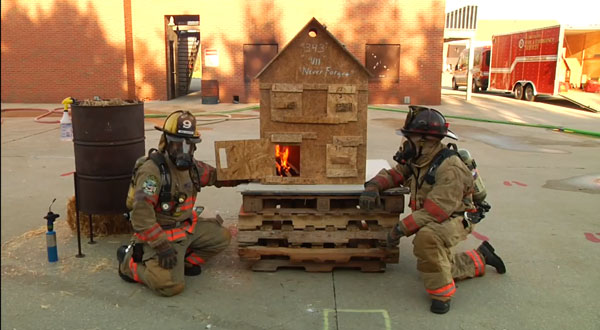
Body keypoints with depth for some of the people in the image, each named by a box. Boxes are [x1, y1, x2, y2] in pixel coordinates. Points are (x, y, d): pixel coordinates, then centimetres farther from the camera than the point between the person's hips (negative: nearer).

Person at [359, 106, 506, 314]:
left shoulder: (450, 169, -30)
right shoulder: (417, 160, -4)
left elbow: (436, 210, -35)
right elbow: (393, 174, 4)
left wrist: (401, 228, -33)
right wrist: (373, 186, -19)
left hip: (454, 220, -9)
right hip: (432, 222, 9)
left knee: (426, 237, -40)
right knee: (439, 265, 23)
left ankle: (441, 292, -22)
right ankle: (481, 257, 41)